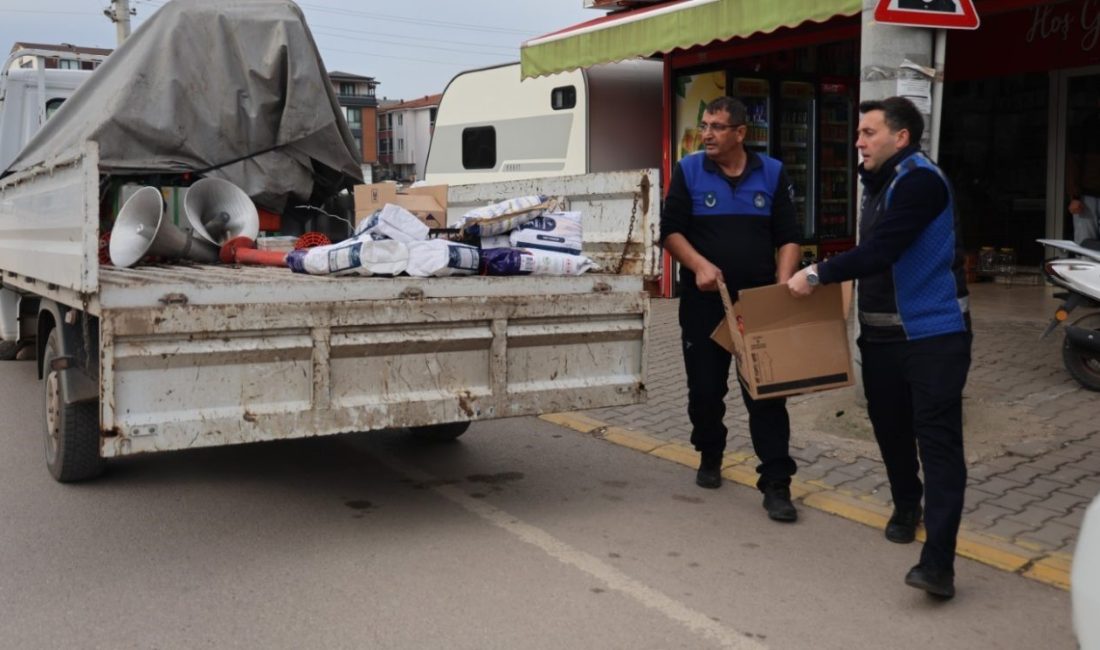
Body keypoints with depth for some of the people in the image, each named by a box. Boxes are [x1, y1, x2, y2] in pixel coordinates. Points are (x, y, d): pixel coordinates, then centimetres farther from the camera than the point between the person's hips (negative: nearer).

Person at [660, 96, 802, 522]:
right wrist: (699, 265, -19)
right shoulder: (688, 171, 1)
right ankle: (710, 457, 34)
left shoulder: (772, 173, 3)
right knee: (705, 388, 10)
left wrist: (783, 285, -11)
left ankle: (776, 483, 0)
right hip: (704, 301, 0)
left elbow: (787, 236, 4)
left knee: (767, 391, -4)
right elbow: (671, 231, -1)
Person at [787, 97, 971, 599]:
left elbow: (880, 251, -23)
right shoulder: (878, 183, 14)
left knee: (938, 439, -11)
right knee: (890, 427, 17)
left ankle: (938, 560, -16)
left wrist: (816, 274, -15)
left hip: (934, 332, -9)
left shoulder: (920, 181, -15)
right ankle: (906, 507, 41)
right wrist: (830, 277, 4)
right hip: (881, 333, 9)